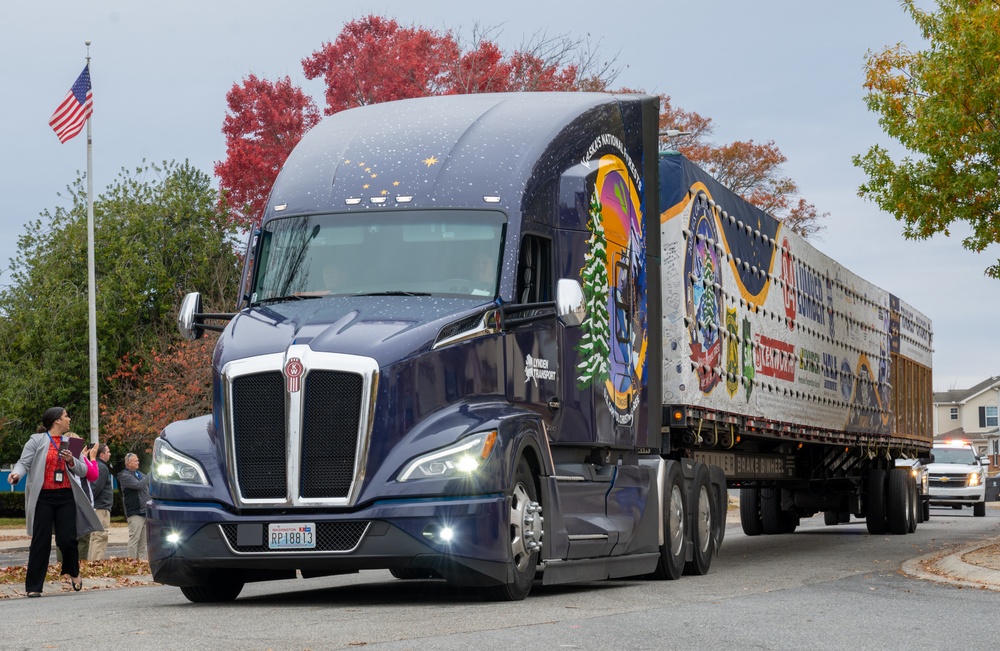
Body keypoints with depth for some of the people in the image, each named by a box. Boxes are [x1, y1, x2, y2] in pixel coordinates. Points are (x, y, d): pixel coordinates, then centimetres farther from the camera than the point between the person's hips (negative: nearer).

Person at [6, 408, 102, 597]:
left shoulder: (71, 443, 15)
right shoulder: (37, 441, 3)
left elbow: (83, 471, 13)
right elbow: (24, 463, -5)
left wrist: (72, 461, -7)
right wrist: (17, 474, -27)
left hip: (66, 497, 3)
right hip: (43, 497, -3)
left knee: (67, 539, -2)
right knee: (41, 541, -4)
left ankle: (73, 573, 27)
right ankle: (33, 587, 1)